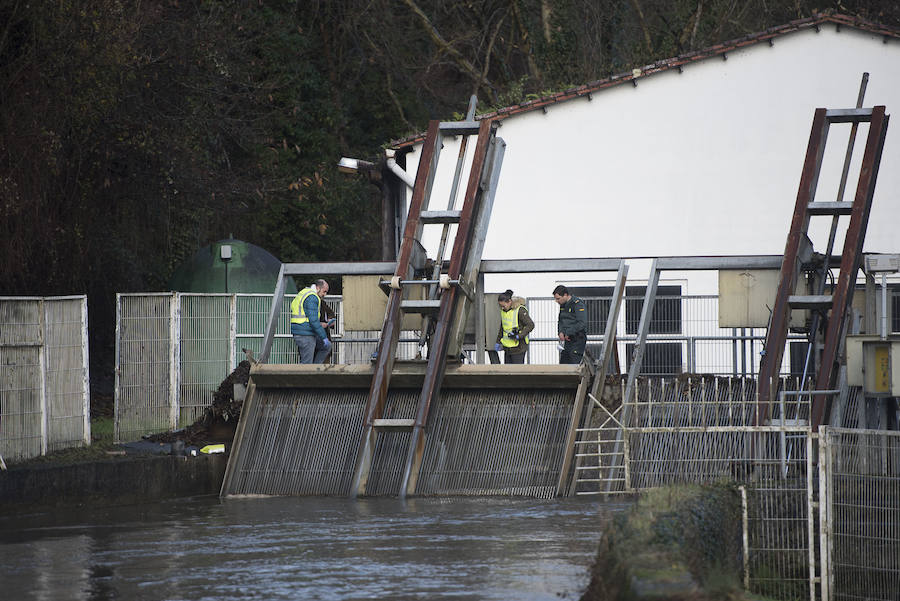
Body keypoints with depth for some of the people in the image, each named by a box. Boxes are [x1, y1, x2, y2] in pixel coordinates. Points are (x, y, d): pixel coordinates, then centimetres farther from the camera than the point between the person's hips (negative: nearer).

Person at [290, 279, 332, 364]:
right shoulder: (312, 298, -16)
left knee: (327, 347, 19)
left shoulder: (304, 293, 17)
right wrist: (324, 337, -16)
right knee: (306, 363, -5)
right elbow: (314, 321, -22)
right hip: (305, 335, -10)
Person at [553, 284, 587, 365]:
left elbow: (582, 323, -20)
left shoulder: (577, 304, -13)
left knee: (575, 365, -12)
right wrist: (561, 332, -1)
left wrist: (568, 333, -17)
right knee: (563, 365, 4)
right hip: (566, 340, 8)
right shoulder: (563, 305, 13)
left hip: (577, 340, -8)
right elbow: (560, 321, 21)